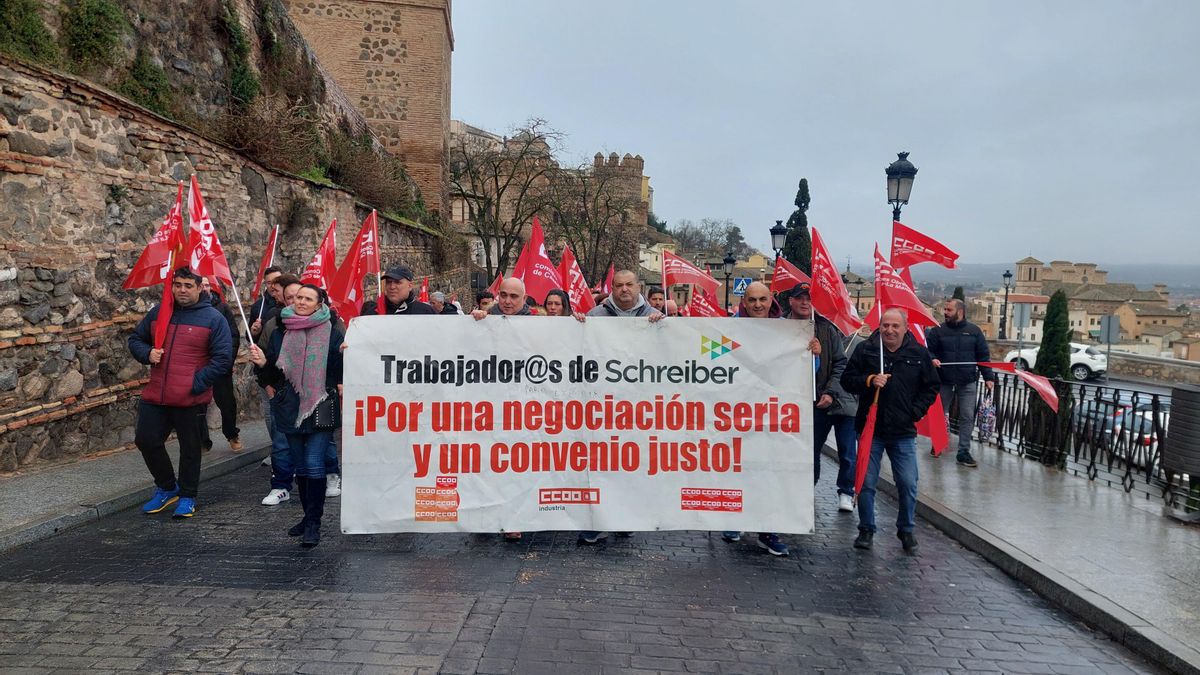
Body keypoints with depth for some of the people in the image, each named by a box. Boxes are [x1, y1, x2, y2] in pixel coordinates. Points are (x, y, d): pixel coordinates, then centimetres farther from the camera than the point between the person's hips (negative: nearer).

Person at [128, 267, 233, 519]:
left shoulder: (213, 318, -5)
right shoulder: (158, 312, 9)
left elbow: (223, 358, -10)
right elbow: (135, 339, 20)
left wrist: (197, 383, -16)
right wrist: (147, 354, -2)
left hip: (191, 399, -4)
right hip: (155, 395, 5)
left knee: (190, 447, 8)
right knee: (146, 440, 8)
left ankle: (187, 497, 24)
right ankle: (167, 487, 30)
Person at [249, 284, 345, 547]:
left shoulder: (331, 332, -2)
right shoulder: (280, 333, 10)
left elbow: (343, 369, -5)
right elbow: (272, 375, 12)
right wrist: (262, 362, -7)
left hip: (321, 409, -4)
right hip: (291, 408, 5)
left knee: (314, 464, -9)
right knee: (300, 466, 13)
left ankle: (313, 524, -1)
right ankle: (309, 516, 27)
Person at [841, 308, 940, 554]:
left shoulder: (919, 354, 1)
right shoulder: (865, 350, -2)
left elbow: (931, 386, 10)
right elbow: (847, 379, 1)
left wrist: (916, 411, -1)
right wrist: (869, 381, -17)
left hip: (904, 432, 1)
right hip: (870, 428, -1)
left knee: (908, 484, 4)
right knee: (866, 483, 4)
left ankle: (906, 530, 25)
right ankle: (866, 529, 21)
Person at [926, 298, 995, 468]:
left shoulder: (974, 331, 3)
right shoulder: (938, 330, 0)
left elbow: (983, 356, 5)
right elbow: (928, 350, 1)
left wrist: (988, 377, 1)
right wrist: (932, 359, -21)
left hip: (968, 383, 0)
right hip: (944, 381, 0)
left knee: (967, 417, -1)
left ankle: (964, 452, 5)